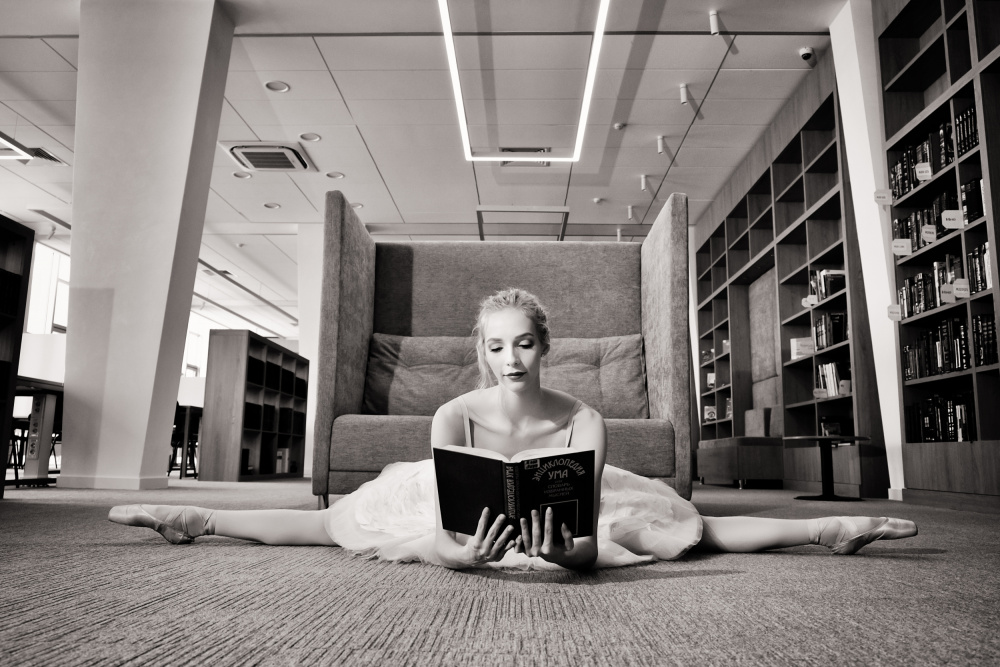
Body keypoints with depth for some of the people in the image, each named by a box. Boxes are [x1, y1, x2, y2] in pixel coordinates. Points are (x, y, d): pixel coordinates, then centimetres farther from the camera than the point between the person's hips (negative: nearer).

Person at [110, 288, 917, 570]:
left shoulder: (584, 421, -33)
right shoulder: (455, 417, -32)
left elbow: (588, 539, -34)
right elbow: (442, 525, -35)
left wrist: (563, 550, -56)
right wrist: (465, 548, -57)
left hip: (566, 519, 0)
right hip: (473, 522, 0)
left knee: (694, 528, 1)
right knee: (332, 524, 4)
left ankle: (830, 528, 21)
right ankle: (196, 517, 24)